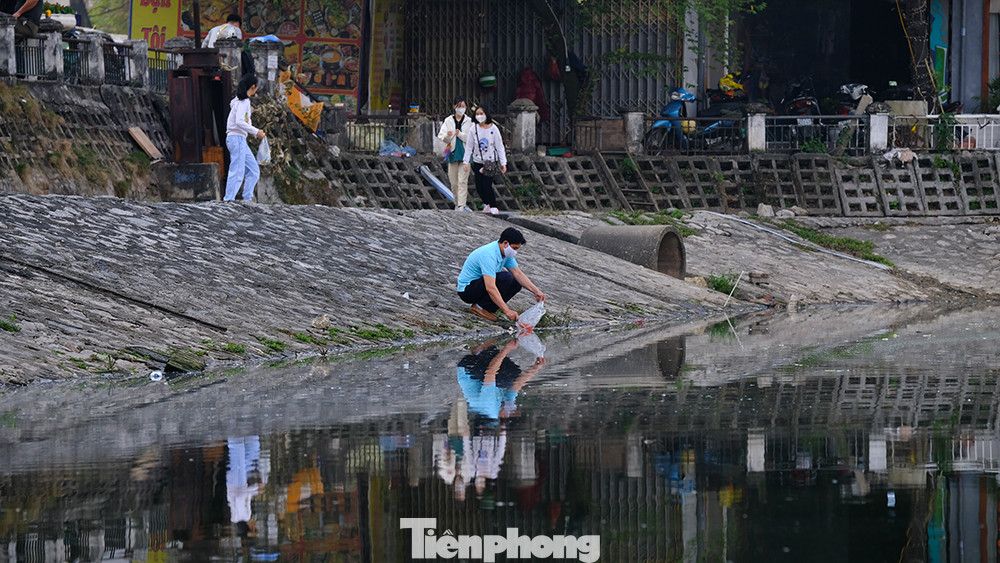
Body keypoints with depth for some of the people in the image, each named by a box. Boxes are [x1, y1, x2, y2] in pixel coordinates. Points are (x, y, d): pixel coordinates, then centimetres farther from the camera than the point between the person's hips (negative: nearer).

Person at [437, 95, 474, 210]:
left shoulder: (468, 121, 5)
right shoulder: (448, 121, 9)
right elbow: (441, 136, 6)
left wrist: (460, 134, -17)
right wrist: (447, 136, -16)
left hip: (465, 153, -2)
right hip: (453, 153, 2)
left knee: (462, 181, -11)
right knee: (454, 182, 3)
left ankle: (462, 205, -16)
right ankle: (457, 203, 17)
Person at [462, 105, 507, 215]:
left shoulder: (493, 129, -7)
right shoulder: (474, 129, -3)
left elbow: (500, 147, -3)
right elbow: (469, 147, 3)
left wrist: (503, 163, -4)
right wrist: (466, 161, -1)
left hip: (491, 161, -3)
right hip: (478, 162, 3)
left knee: (487, 186, -12)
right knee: (479, 187, 2)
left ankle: (493, 207, 8)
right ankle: (486, 204, 28)